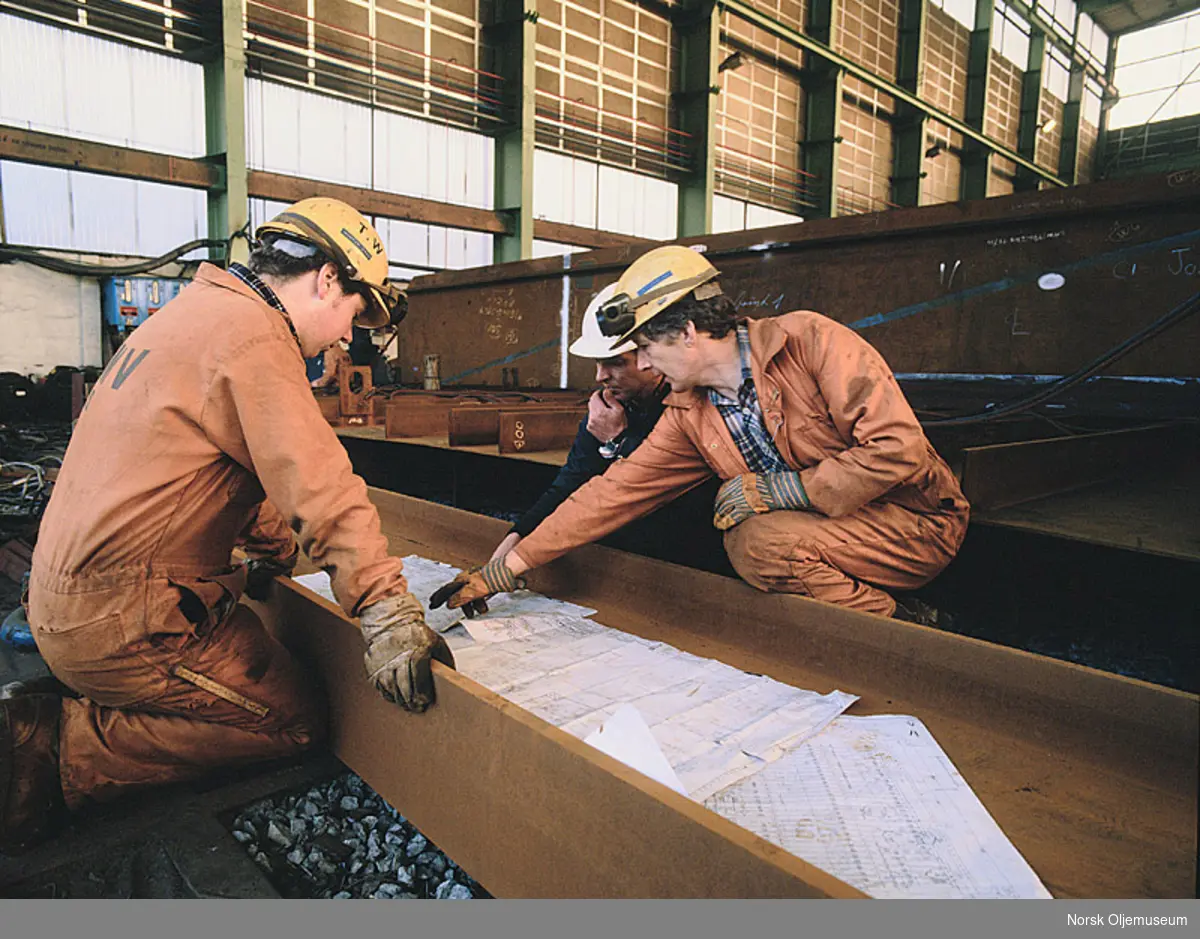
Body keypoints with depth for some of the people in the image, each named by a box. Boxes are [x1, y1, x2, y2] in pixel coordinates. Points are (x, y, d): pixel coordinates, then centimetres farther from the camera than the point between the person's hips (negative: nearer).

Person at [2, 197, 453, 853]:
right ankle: (55, 748, -4)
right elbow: (318, 484, -27)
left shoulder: (194, 313, 17)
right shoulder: (253, 334, -16)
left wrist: (276, 548, 31)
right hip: (125, 619, -10)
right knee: (293, 722, -2)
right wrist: (387, 614, -28)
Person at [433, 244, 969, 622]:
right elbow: (612, 494, -1)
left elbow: (897, 448, -23)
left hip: (916, 521, -6)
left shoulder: (809, 340, -17)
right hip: (828, 533, 7)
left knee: (760, 540, -26)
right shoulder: (689, 417, -1)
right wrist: (500, 572, -2)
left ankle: (907, 631, -8)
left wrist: (778, 488, -21)